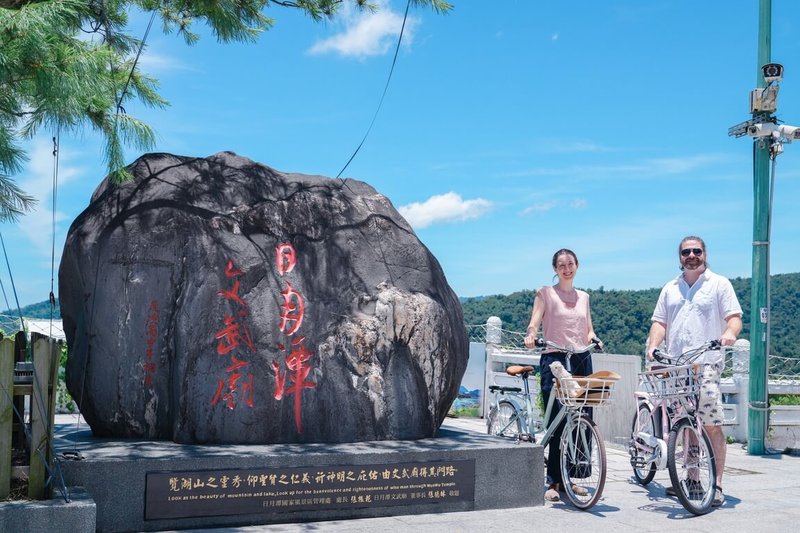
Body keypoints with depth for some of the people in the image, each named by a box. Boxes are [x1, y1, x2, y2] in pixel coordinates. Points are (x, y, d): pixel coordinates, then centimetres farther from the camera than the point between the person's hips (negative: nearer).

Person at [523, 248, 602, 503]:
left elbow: (588, 330, 17)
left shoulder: (583, 297, 17)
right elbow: (534, 322, -8)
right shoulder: (545, 293, 4)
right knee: (557, 422, -9)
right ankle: (554, 482, -3)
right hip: (554, 359, -5)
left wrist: (594, 339, -5)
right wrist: (530, 335, -29)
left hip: (581, 360, 5)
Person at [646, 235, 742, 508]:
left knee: (712, 425, -10)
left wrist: (730, 332, -23)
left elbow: (734, 316, -1)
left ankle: (717, 484, -6)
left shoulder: (719, 284, 6)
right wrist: (653, 346, -4)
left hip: (706, 364, -4)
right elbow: (660, 321, 14)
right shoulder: (670, 289, 18)